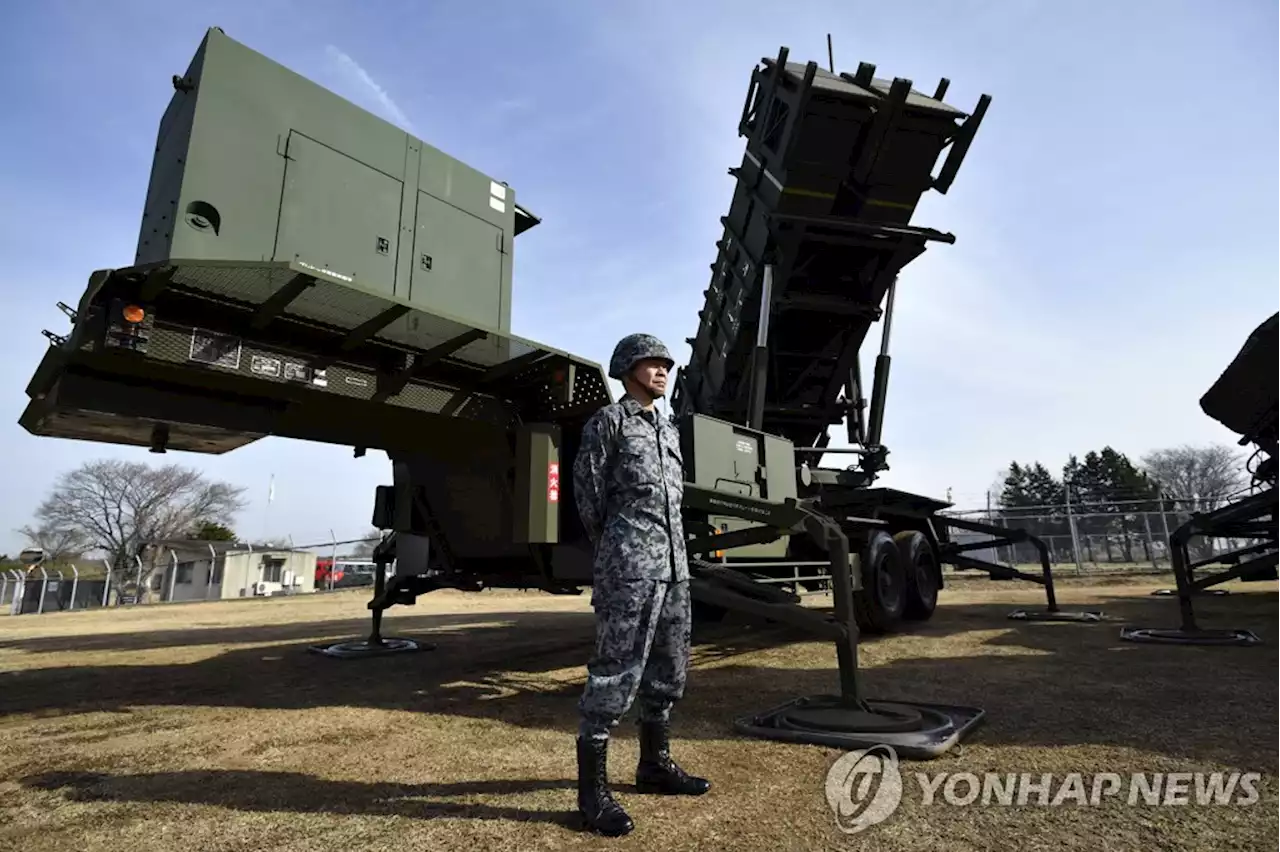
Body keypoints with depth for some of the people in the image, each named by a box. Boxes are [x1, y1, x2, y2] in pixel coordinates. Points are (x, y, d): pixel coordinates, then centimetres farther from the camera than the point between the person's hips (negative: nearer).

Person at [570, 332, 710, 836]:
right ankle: (592, 787, 3)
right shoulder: (608, 421, 0)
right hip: (630, 565, -8)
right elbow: (587, 491, -1)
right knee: (616, 671, -7)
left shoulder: (669, 431, 21)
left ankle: (654, 764, 29)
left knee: (668, 668, 14)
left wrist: (668, 551, 14)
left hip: (674, 563, 8)